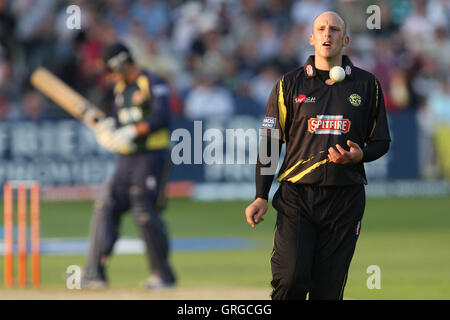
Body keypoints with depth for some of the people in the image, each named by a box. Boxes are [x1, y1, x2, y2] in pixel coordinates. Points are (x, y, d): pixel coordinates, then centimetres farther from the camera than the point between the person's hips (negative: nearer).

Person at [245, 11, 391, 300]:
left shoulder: (367, 85, 10)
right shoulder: (289, 85, 7)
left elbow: (381, 141, 15)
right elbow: (270, 143, 7)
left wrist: (360, 155, -9)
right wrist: (261, 197, -2)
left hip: (345, 199, 1)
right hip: (297, 197, -1)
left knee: (329, 287, -1)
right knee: (290, 279, -16)